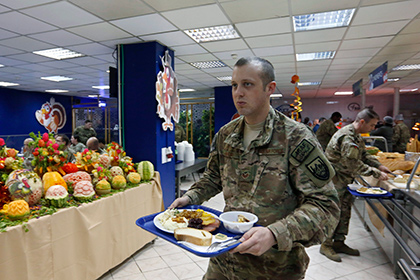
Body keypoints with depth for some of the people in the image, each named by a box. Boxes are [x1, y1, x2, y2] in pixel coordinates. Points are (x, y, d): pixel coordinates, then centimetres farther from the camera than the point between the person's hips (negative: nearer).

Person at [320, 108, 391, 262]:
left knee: (344, 212, 15)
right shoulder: (347, 137, -24)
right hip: (334, 180, -10)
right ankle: (326, 245, 12)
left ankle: (339, 242, 27)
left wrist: (379, 165, 7)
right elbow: (355, 165, -24)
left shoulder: (356, 136, 11)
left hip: (344, 180, 10)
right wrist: (376, 173, -17)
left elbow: (364, 154, 20)